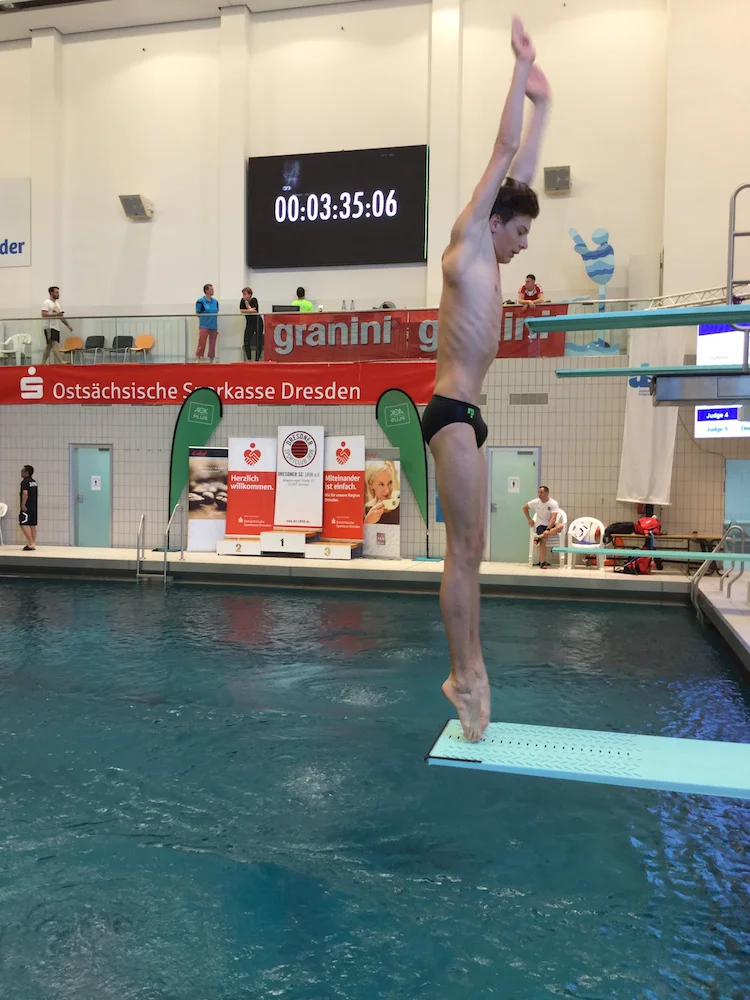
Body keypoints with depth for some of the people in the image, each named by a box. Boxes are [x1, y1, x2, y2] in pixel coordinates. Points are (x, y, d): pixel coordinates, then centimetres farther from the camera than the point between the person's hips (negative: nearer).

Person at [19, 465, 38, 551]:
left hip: (27, 507, -9)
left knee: (24, 524, -11)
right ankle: (32, 544, 16)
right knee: (32, 525, 12)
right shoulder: (34, 481, 14)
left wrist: (23, 504, -23)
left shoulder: (25, 481, -14)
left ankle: (31, 544, -18)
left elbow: (25, 493, -25)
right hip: (34, 506, 9)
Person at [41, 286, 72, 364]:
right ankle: (61, 362, -25)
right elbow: (44, 314, -17)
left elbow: (61, 316, 24)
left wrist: (68, 325, 17)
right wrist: (55, 314, -23)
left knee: (49, 346, 10)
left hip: (56, 328, 8)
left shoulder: (57, 303, 20)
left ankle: (43, 362, 15)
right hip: (50, 327, -8)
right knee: (55, 344, -16)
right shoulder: (47, 302, -5)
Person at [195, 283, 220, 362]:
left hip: (214, 327, 5)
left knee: (212, 345, 9)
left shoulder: (215, 301, 11)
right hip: (204, 326, -5)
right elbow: (198, 314, -1)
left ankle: (211, 360, 16)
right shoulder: (201, 301, -4)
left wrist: (217, 328, 12)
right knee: (202, 344, -9)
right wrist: (205, 316, -12)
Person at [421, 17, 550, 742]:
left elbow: (519, 172, 26)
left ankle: (468, 668, 17)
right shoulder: (466, 244, -3)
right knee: (464, 551, -7)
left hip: (463, 415, 9)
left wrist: (541, 102, 32)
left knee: (469, 551, 10)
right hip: (451, 414, -9)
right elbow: (503, 152, -2)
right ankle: (465, 675, 1)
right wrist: (521, 70, 6)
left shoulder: (487, 257, 19)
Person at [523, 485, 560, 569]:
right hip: (541, 525, 0)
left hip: (551, 525, 0)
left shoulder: (553, 503, -12)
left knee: (560, 526, -35)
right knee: (543, 540, -30)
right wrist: (529, 519, 7)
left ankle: (538, 537, -35)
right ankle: (542, 563, -32)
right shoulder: (535, 502, -2)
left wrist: (548, 529, -33)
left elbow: (553, 518, -21)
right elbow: (525, 507, 16)